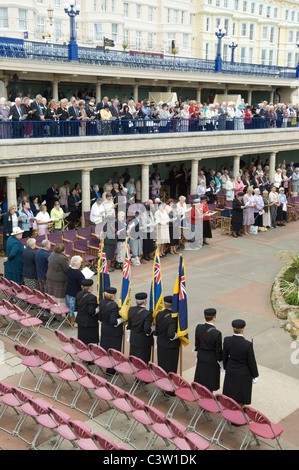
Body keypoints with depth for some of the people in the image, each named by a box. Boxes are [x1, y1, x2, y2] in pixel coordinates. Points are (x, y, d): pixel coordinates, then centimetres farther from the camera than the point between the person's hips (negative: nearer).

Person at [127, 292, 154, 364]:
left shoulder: (131, 310, -6)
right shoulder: (147, 314, -25)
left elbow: (129, 326, 5)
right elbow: (147, 330, -26)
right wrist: (151, 329, -7)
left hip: (133, 340, 6)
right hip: (144, 342, -6)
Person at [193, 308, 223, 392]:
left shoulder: (198, 328, -13)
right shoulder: (217, 333, -28)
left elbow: (197, 345, 1)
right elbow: (218, 351, -17)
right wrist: (221, 363, -3)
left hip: (201, 359, 5)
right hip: (212, 361, -5)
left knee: (201, 380, 21)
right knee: (210, 382, 14)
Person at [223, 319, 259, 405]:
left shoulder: (227, 340, -18)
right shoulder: (247, 345, -29)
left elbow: (225, 356, -2)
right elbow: (252, 362, -17)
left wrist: (225, 368, 16)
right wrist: (255, 376, -1)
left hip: (230, 371, 4)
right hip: (243, 374, -4)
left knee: (230, 394, 25)